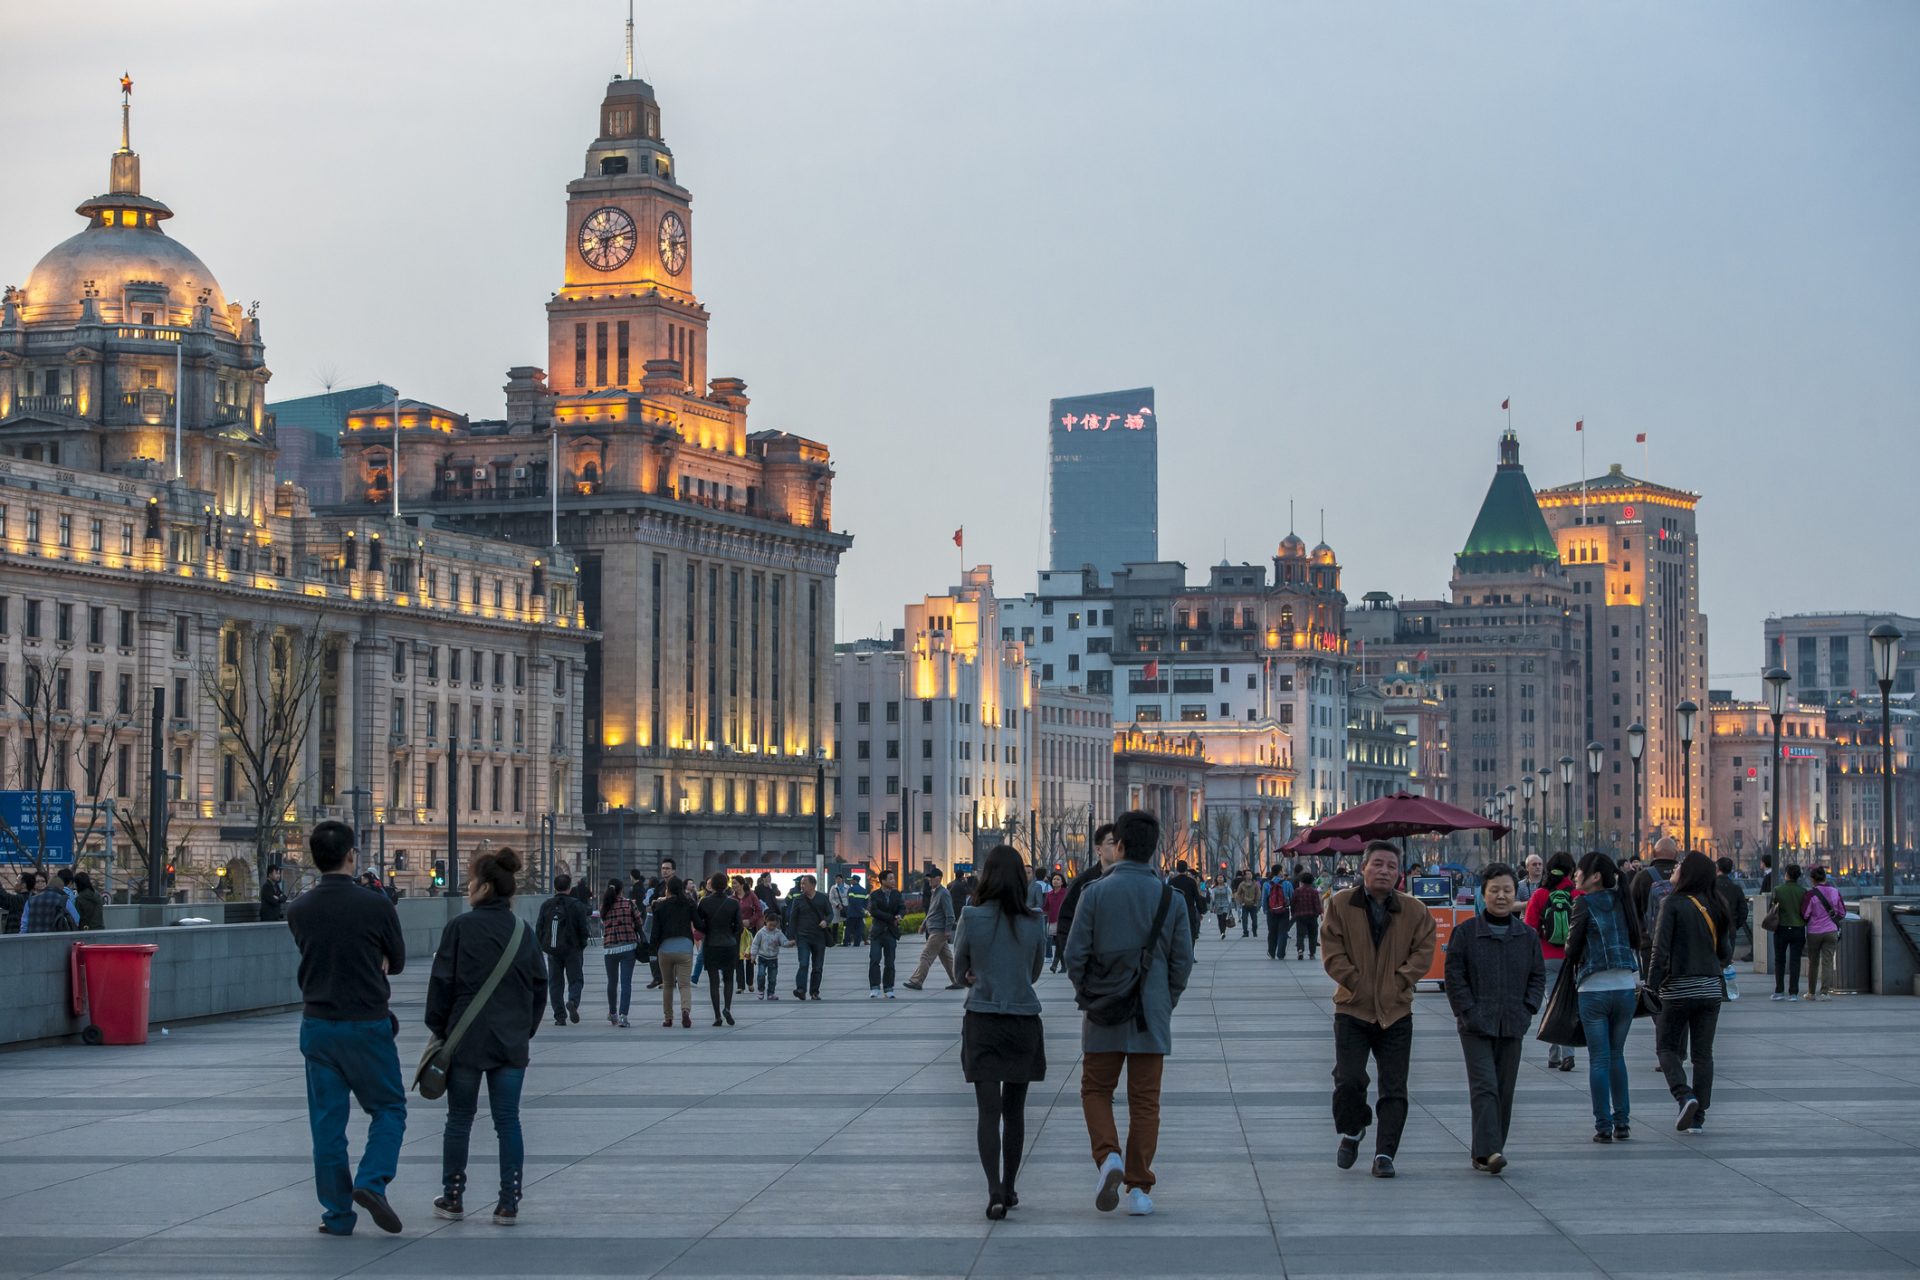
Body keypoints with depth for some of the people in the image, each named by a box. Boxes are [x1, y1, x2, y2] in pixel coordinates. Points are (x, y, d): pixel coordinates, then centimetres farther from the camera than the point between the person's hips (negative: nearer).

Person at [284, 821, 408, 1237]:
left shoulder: (298, 910, 0)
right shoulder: (375, 905, -11)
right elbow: (396, 961, 3)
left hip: (317, 1026, 3)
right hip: (367, 1025, -3)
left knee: (327, 1121, 9)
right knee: (389, 1108, 12)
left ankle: (338, 1214, 10)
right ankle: (371, 1182, -9)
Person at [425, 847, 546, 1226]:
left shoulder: (461, 927, -9)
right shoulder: (523, 932, 4)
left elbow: (442, 982, -7)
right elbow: (539, 985, 9)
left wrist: (438, 1027, 5)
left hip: (466, 1039, -3)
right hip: (511, 1043, 3)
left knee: (459, 1119, 10)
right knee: (508, 1120, 5)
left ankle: (452, 1199, 17)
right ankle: (509, 1204, 4)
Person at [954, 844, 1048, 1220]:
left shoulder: (971, 917, -9)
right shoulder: (1034, 922, -4)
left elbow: (960, 968, 4)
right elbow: (1035, 971, 9)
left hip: (981, 1022, -2)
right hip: (1024, 1021, 2)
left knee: (988, 1110, -3)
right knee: (1014, 1110, 14)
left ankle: (995, 1191, -18)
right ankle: (1008, 1188, 21)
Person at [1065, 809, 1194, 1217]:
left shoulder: (1096, 892, -8)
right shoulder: (1170, 897, -2)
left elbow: (1075, 954, -7)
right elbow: (1183, 960, 1)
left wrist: (1088, 995, 10)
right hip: (1152, 1015, 1)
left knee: (1096, 1091, 13)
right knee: (1145, 1100, 7)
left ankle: (1108, 1157, -11)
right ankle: (1138, 1187, 6)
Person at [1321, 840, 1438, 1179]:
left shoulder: (1415, 910, 3)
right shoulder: (1341, 905, 0)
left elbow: (1423, 951, 2)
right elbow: (1331, 951, -3)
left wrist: (1398, 983, -8)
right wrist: (1356, 983, -10)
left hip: (1396, 1011, 1)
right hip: (1352, 1009, -1)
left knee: (1394, 1088, 1)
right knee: (1349, 1080, -7)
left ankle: (1385, 1153, 7)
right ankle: (1352, 1132, 21)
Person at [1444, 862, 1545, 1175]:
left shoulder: (1527, 935, 8)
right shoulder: (1466, 932, -2)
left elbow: (1538, 977, 13)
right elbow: (1454, 975, -2)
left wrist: (1527, 1010, 0)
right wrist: (1469, 1011, -10)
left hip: (1512, 1026, 4)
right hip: (1476, 1025, -4)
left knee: (1505, 1091, 7)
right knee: (1484, 1087, -14)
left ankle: (1488, 1152, 16)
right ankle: (1488, 1151, -21)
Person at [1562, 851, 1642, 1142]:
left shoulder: (1584, 903, -7)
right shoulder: (1622, 901, 8)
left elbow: (1573, 946, -6)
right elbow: (1636, 941, 9)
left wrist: (1571, 965, 15)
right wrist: (1637, 981, 14)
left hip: (1593, 990, -4)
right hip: (1626, 987, 5)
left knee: (1599, 1059, 1)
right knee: (1617, 1055, 15)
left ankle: (1603, 1126, 0)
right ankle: (1622, 1122, 13)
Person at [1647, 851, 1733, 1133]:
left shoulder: (1673, 904, -11)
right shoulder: (1716, 907, 5)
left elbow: (1660, 951, -15)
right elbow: (1726, 953, 9)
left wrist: (1651, 989, -11)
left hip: (1678, 988, -5)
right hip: (1710, 988, 5)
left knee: (1668, 1048, 10)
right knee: (1703, 1054, 9)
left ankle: (1685, 1096, -13)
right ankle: (1698, 1117, 8)